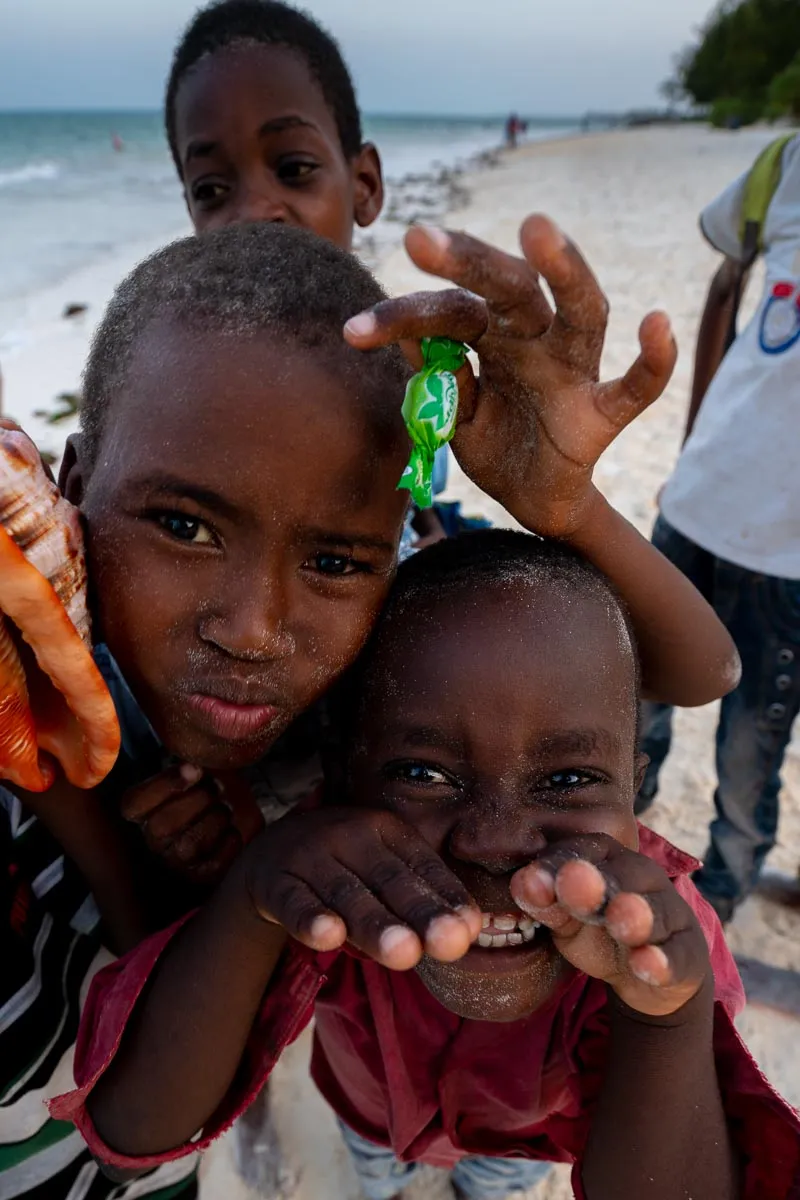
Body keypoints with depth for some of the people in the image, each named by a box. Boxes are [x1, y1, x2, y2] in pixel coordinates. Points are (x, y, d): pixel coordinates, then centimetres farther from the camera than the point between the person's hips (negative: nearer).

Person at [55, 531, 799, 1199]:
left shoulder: (650, 937, -38)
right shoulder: (322, 901, -39)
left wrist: (669, 1017, -59)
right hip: (371, 1100, 0)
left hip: (528, 1123, 1)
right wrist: (251, 900, -57)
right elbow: (132, 1130, -41)